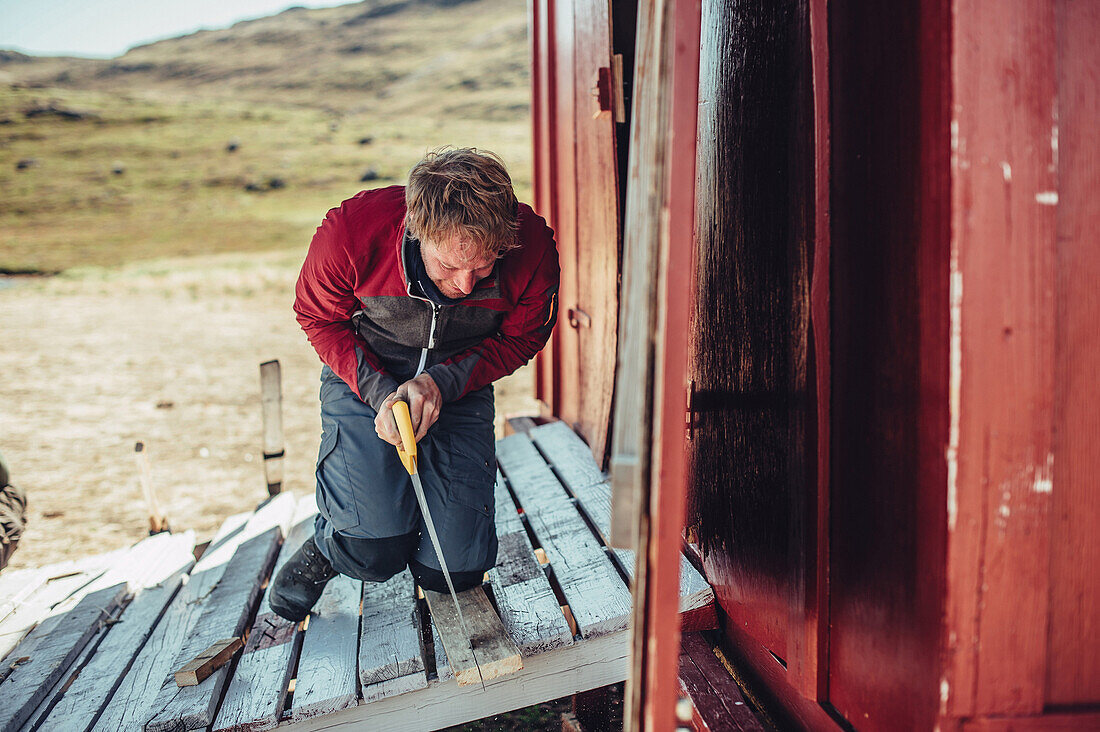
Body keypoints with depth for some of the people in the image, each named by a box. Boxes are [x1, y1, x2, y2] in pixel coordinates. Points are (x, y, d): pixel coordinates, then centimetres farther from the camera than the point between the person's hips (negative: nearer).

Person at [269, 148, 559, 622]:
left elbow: (520, 339, -6)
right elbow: (318, 317, -8)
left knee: (456, 570, -3)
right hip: (363, 376, -1)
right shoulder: (352, 232, -29)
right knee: (374, 552, -18)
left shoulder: (533, 250, -26)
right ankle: (329, 546, 20)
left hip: (461, 382, 2)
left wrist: (443, 381, -22)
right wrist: (379, 391, -23)